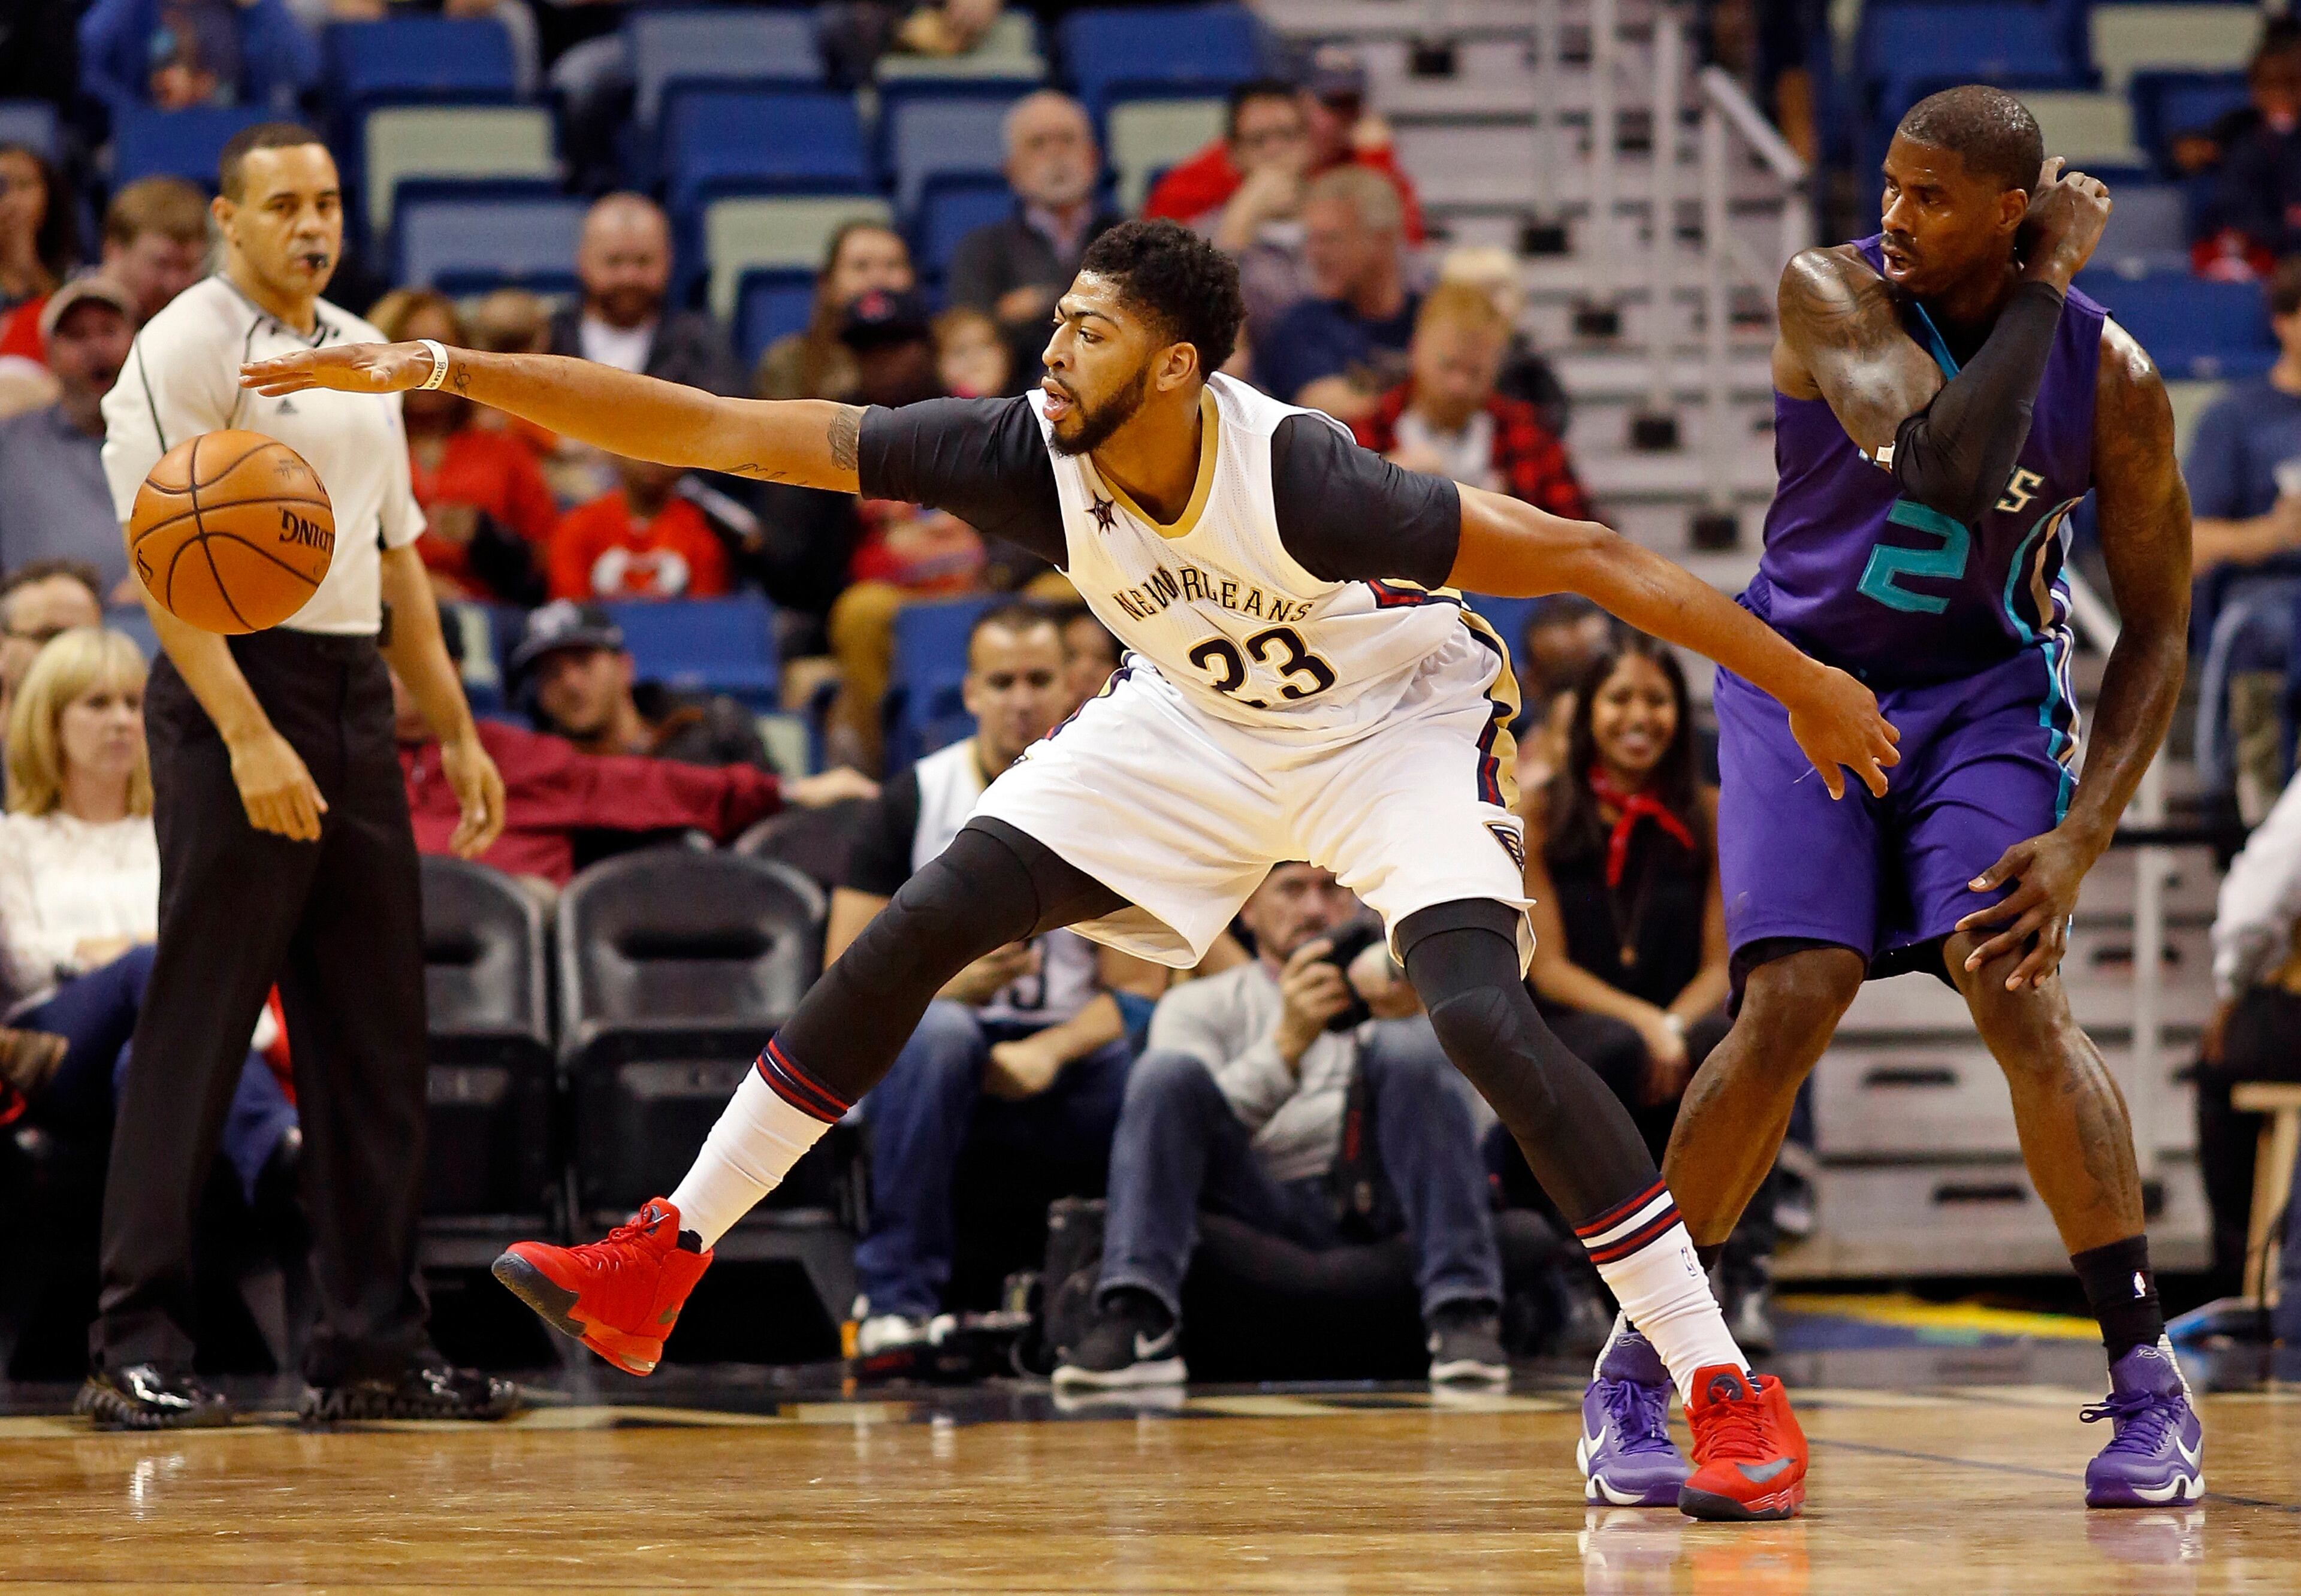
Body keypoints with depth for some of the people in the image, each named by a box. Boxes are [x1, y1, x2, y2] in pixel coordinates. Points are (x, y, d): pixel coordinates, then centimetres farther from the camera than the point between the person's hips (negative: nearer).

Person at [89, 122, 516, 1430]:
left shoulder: (362, 354, 16)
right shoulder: (187, 348, -8)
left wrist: (457, 729, 18)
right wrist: (248, 735, -24)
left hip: (355, 696, 8)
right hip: (234, 691, -8)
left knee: (376, 1034, 8)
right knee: (197, 1030, -7)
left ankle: (375, 1345, 14)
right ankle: (137, 1353, -4)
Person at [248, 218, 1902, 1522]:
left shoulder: (1299, 478, -37)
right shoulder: (1026, 454, -25)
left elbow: (1582, 556, -32)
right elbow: (717, 429, -25)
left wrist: (1807, 683, -32)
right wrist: (450, 370, -30)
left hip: (1396, 718, -5)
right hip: (1201, 723, 5)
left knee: (1485, 1014, -28)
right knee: (924, 923, -4)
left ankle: (1727, 1389, -20)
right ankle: (663, 1261, 6)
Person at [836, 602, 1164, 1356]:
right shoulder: (912, 803, 4)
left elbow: (1137, 991, 1)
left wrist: (1048, 1051, -19)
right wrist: (952, 983, -22)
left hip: (1066, 1067, 1)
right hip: (937, 1062, -1)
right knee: (937, 1029, -37)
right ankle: (898, 1297, -34)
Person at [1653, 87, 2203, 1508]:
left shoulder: (2111, 378, -13)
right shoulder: (1831, 296, -17)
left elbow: (2157, 628, -6)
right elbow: (1947, 469, -34)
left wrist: (2082, 838, -17)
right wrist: (2046, 287, -27)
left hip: (1984, 689, 0)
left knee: (2019, 994, -20)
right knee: (1790, 1009, -16)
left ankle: (2149, 1377, -13)